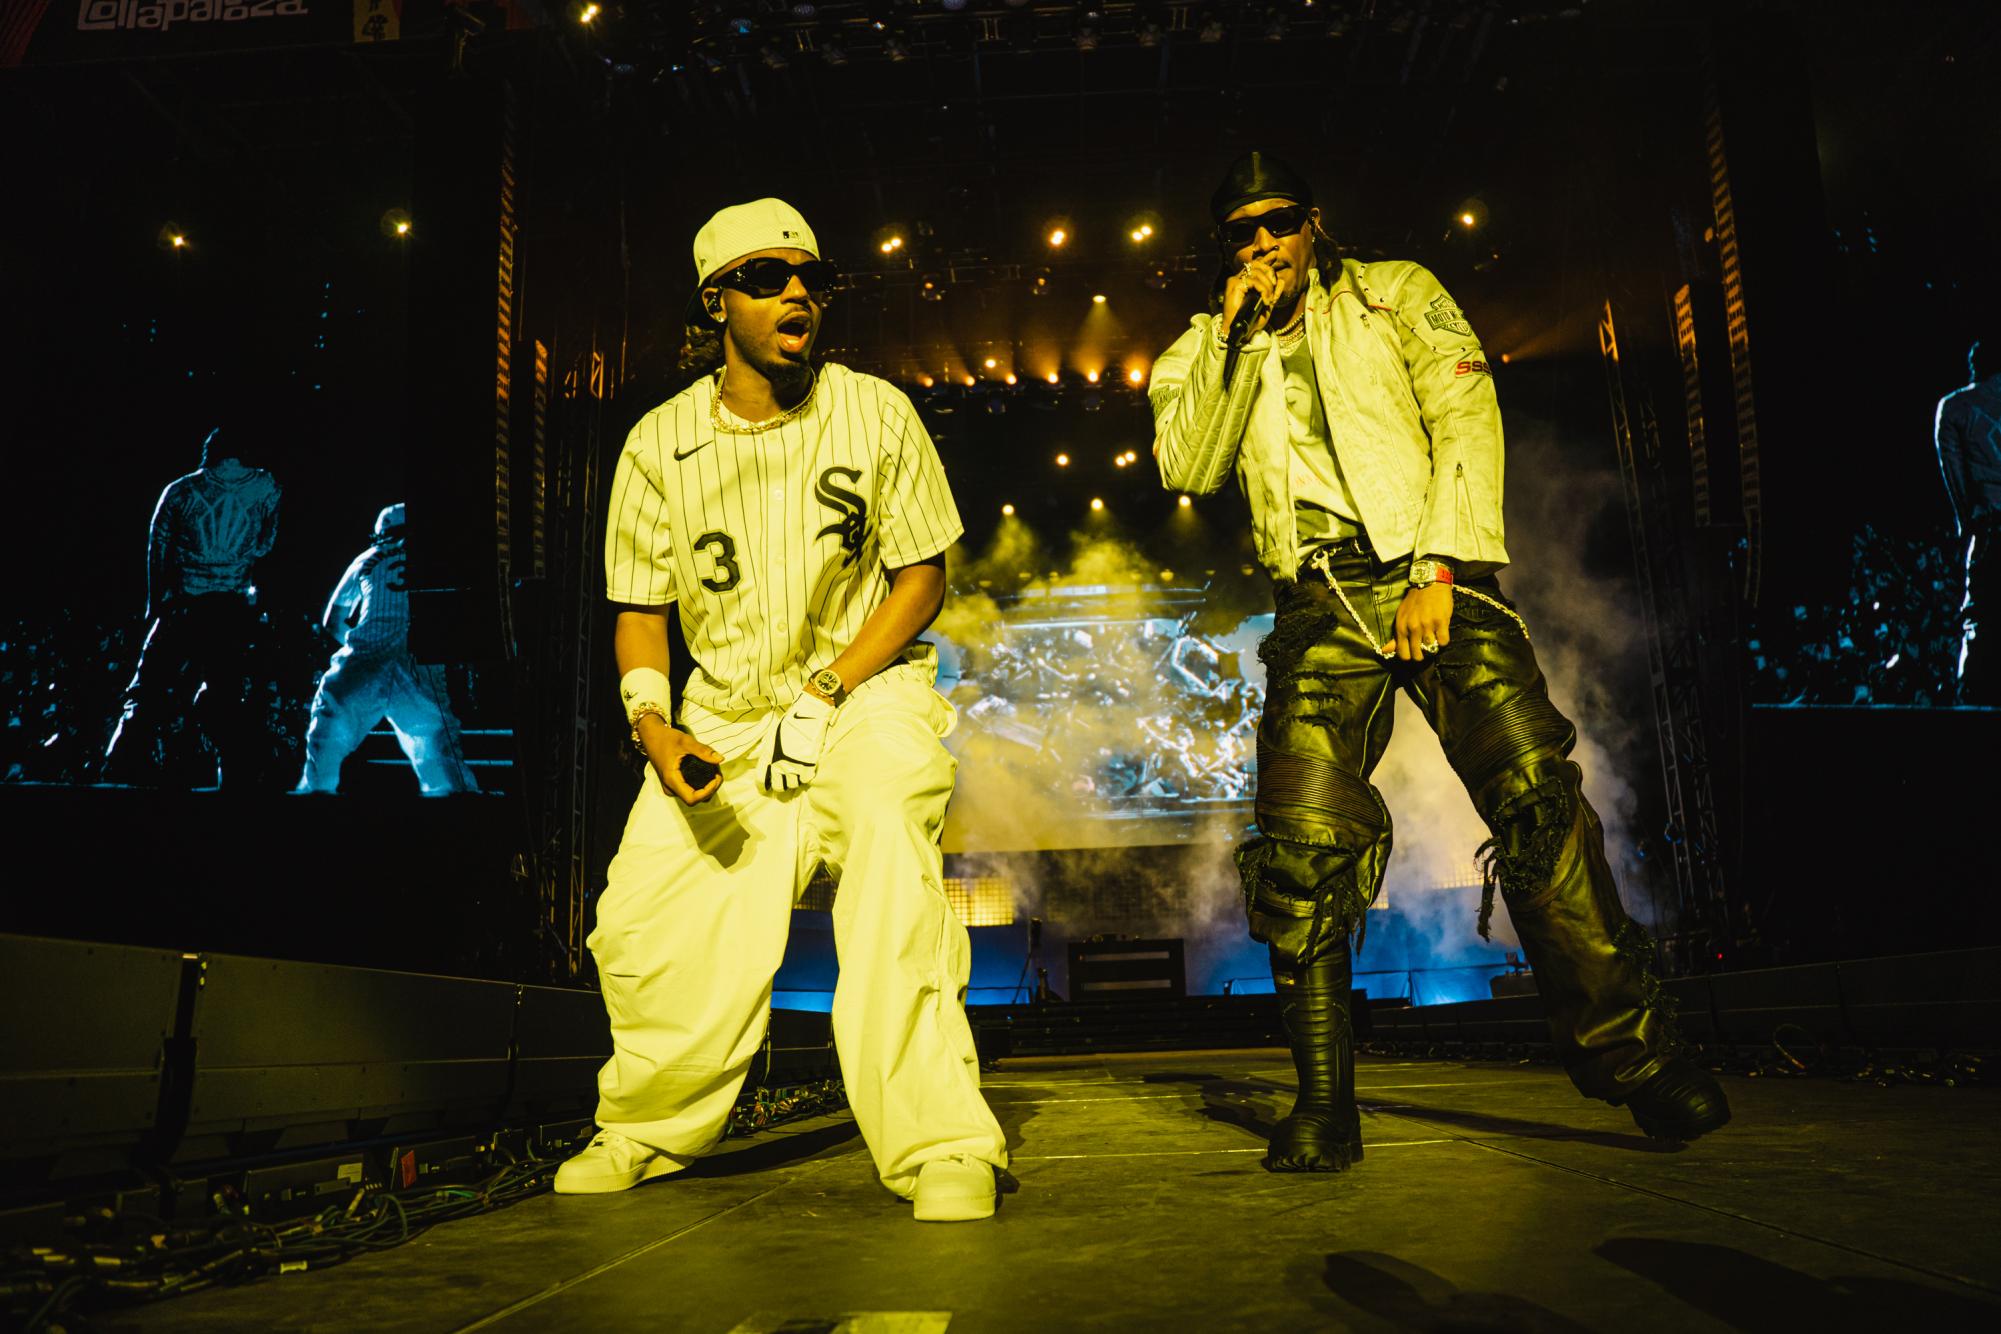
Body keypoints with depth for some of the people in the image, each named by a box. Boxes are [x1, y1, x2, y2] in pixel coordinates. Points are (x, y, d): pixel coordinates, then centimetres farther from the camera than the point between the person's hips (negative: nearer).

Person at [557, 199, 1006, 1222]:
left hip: (864, 688, -2)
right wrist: (654, 726, -13)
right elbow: (639, 610, 6)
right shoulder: (660, 444, -1)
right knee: (646, 926, -4)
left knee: (887, 837, -32)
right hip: (722, 712, 3)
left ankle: (942, 1145, -24)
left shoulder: (875, 414, -5)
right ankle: (648, 1128, 26)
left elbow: (922, 576, -3)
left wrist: (824, 693, -16)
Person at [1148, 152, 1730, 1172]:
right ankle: (1323, 1104, -3)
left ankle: (1627, 1050, -7)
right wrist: (1232, 331, -2)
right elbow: (1186, 468, 2)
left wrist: (1439, 569, -10)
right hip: (1319, 599, 1)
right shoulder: (1206, 354, 20)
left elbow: (1467, 418, 2)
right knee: (1303, 838, -12)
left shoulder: (1396, 294, 15)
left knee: (1537, 794, -17)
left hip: (1434, 576, -1)